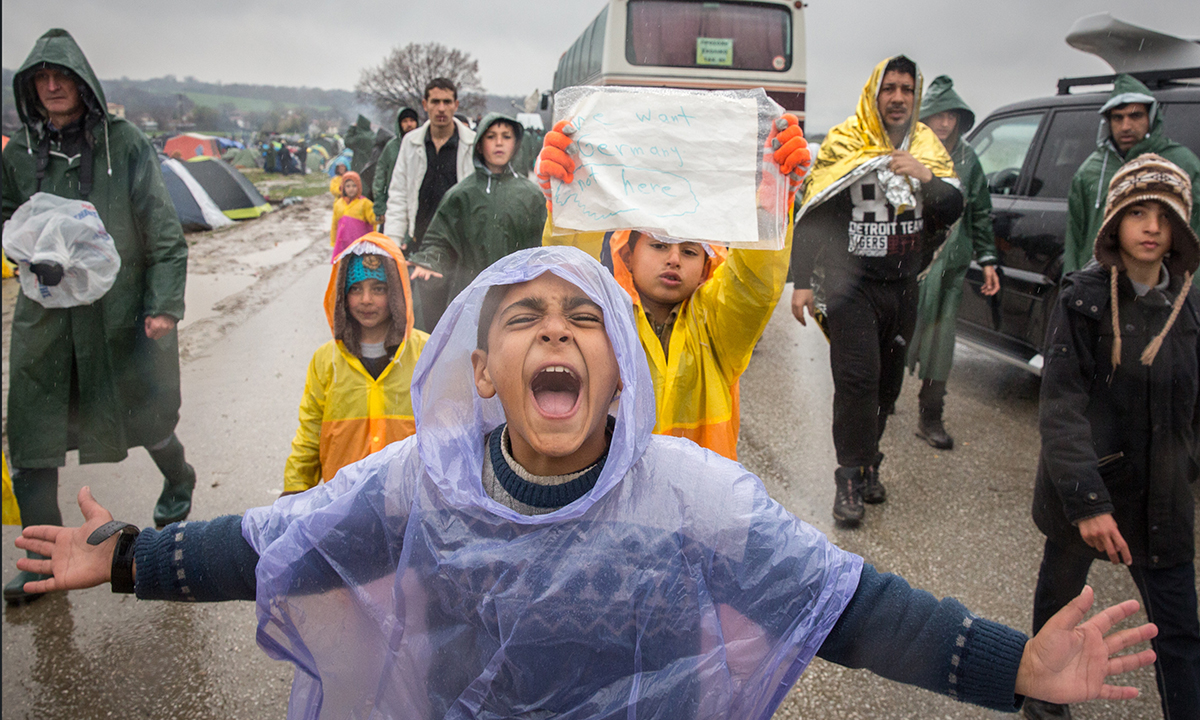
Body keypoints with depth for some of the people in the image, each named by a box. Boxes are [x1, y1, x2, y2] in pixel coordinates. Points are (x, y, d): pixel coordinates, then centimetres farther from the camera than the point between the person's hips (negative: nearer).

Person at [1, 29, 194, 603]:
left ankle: (178, 481, 43)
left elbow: (162, 229, -6)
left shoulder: (124, 142, -7)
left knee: (142, 415, 11)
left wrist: (165, 304, -12)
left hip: (119, 308, -3)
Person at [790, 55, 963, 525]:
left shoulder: (928, 148, 10)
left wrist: (927, 178, -15)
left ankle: (865, 463, 25)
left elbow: (953, 211, 6)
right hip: (852, 284, -5)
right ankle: (852, 478, -3)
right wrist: (802, 283, -8)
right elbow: (811, 216, -3)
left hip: (902, 287, 5)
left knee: (887, 383, 10)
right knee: (858, 379, -12)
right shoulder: (843, 143, -3)